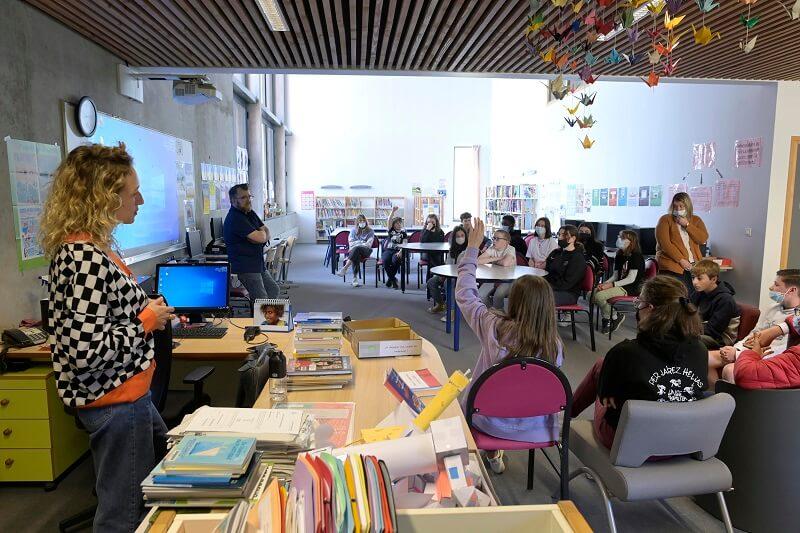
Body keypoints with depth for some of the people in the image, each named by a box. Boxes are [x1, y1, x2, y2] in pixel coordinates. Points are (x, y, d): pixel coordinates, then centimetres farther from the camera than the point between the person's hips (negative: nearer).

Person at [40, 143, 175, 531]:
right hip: (115, 401, -10)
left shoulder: (87, 247, 5)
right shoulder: (85, 258, -26)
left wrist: (149, 312, 5)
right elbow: (87, 351, -30)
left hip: (127, 394, 10)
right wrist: (147, 321, -18)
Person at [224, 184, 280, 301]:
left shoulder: (250, 213, 12)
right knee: (262, 301, -14)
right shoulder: (235, 218, -19)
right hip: (245, 267, -10)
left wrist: (260, 235, -14)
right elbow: (261, 237, -23)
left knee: (274, 290, 20)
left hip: (259, 264, 10)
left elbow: (266, 233, 9)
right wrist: (262, 232, 1)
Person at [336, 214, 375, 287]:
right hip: (354, 250, 1)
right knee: (356, 256, -39)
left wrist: (357, 244, -6)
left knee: (357, 249, -39)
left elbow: (368, 245, 0)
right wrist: (363, 242, -2)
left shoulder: (370, 231, 13)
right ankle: (355, 278, -50)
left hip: (366, 251, -1)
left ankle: (344, 268, -50)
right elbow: (351, 243, 7)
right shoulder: (353, 230, 19)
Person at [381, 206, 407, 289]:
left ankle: (390, 278, -11)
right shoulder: (391, 230, 14)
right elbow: (388, 222, -5)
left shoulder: (403, 232, 13)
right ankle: (393, 279, -13)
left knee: (395, 260, -35)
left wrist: (400, 252, -18)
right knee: (386, 260, -33)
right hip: (388, 250, 1)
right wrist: (393, 212, -17)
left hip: (397, 251, -1)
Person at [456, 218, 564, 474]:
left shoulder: (494, 327, -24)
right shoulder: (555, 346, -20)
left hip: (490, 422, -1)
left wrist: (472, 249, -1)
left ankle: (491, 453, 44)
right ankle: (494, 456, 46)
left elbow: (464, 295, -9)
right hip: (535, 428, 2)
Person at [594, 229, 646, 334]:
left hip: (630, 288, -8)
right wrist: (605, 284, -8)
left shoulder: (636, 256, -9)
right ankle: (607, 318, -1)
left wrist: (611, 285, -22)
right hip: (619, 285, 8)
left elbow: (631, 279, -17)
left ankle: (614, 317, -3)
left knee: (599, 296, -26)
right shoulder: (619, 256, 16)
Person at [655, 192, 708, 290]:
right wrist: (681, 260, -14)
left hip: (693, 266, 4)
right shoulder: (665, 220, 2)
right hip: (672, 266, -4)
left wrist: (687, 225, -7)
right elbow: (664, 243, -9)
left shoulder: (696, 220, 16)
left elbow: (703, 239, 0)